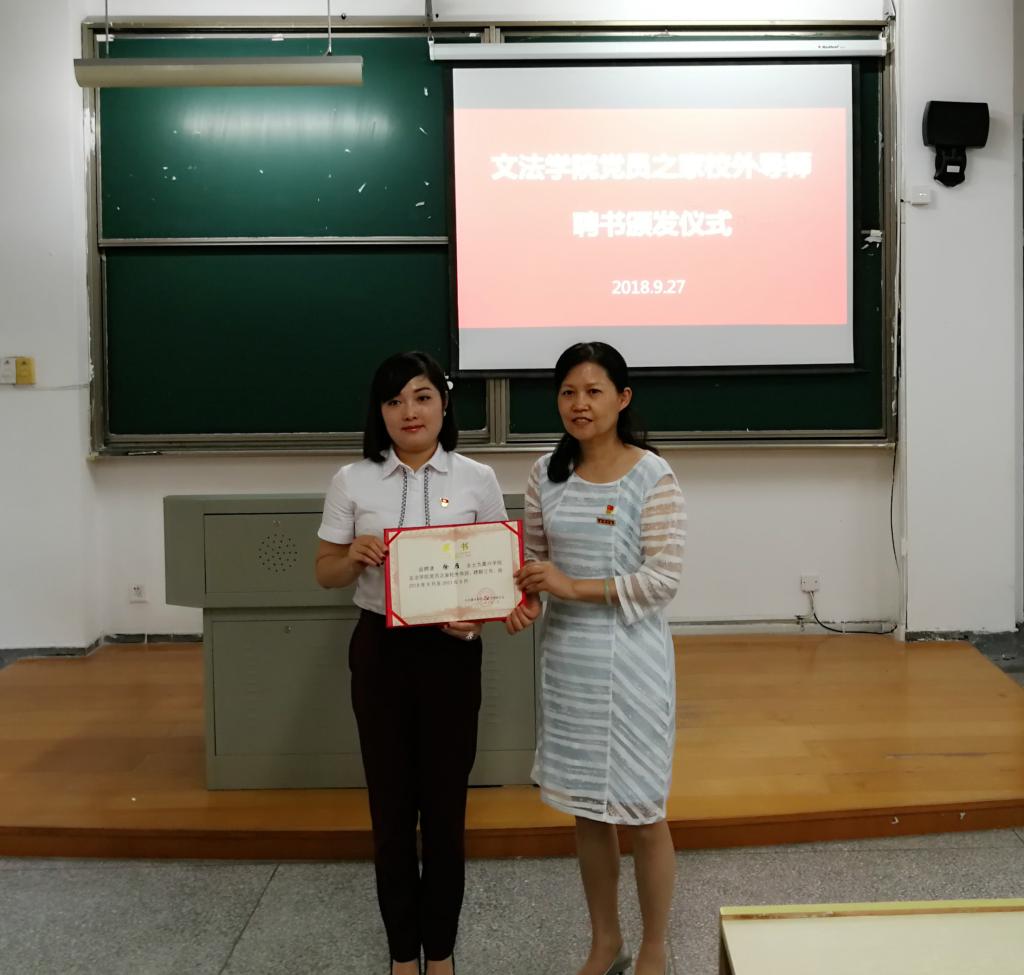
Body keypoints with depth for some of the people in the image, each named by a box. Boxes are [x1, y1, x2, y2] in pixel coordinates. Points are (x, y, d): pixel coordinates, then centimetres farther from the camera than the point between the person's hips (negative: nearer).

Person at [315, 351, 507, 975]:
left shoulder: (477, 479, -1)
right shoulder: (353, 481, 1)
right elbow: (325, 573, 6)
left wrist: (479, 612, -16)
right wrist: (353, 559, -16)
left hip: (452, 651, -1)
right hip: (381, 650, 1)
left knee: (446, 800, 7)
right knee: (390, 800, 8)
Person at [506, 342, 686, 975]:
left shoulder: (652, 476, -11)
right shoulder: (548, 473, 3)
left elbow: (665, 579, -15)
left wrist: (573, 588, -19)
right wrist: (524, 601, -8)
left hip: (630, 658, -5)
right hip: (567, 656, 5)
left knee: (641, 813, 6)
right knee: (587, 808, 15)